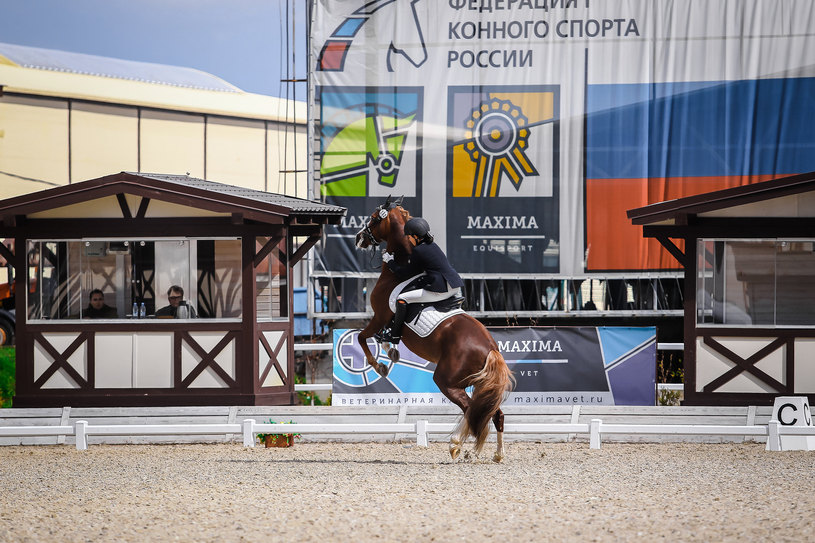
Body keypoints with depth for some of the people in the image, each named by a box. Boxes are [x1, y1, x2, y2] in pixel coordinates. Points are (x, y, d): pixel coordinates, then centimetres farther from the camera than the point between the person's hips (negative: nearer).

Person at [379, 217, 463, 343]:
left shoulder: (418, 251, -9)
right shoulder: (432, 246, 18)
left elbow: (405, 275, 1)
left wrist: (390, 261, 15)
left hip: (442, 290, -9)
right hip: (454, 287, 9)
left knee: (401, 298, -6)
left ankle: (395, 335, 5)